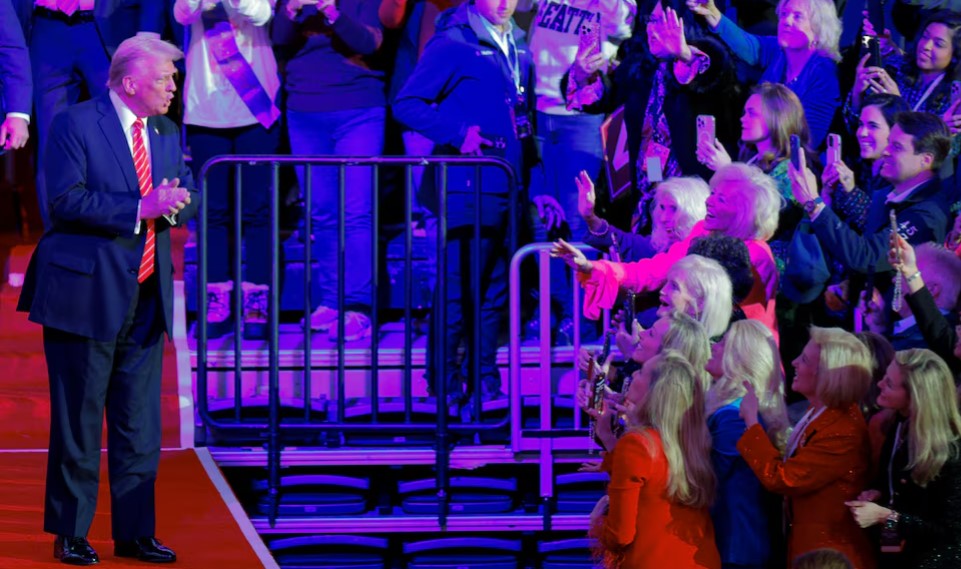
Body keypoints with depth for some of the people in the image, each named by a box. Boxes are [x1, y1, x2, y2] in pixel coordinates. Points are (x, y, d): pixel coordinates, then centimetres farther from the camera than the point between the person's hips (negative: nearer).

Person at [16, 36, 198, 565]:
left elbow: (188, 197, 14)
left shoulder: (166, 132, 13)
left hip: (145, 299, 6)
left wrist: (174, 202, -11)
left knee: (140, 424, 7)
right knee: (78, 422, 1)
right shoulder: (74, 125, -9)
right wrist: (139, 208, -22)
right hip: (87, 294, -6)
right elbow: (66, 200, -18)